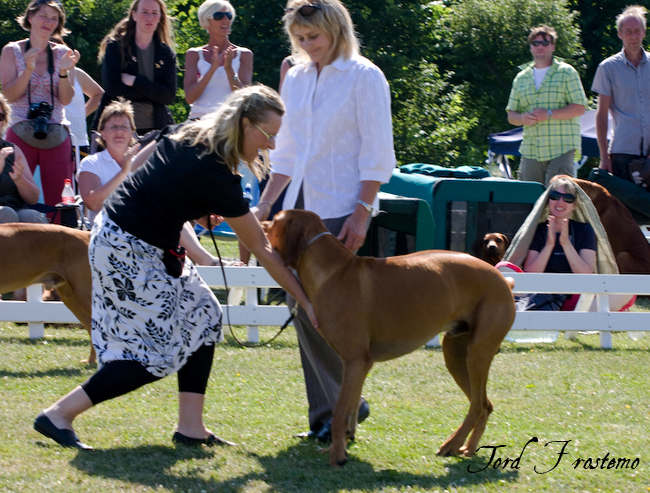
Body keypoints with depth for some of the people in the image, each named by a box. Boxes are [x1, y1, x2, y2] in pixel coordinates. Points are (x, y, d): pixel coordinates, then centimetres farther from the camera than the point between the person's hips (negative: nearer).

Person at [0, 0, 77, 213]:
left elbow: (66, 99, 2)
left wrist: (64, 71, -15)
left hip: (56, 137, 1)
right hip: (20, 134, -1)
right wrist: (28, 70, -16)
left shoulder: (63, 53, 8)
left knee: (59, 203, -4)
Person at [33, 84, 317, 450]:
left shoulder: (189, 134, 0)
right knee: (158, 353, -5)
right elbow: (261, 249, -17)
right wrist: (307, 302, -11)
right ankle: (60, 415, -3)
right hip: (129, 252, -10)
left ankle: (191, 427, 8)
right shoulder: (215, 174, -24)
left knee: (201, 315, 9)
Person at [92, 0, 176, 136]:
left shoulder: (166, 54, 12)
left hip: (155, 129, 2)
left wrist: (135, 81, -9)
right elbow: (111, 87, -7)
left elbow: (169, 96, 0)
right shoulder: (115, 46, 5)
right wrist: (152, 92, -6)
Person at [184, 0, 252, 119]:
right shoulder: (194, 55, 11)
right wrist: (212, 68, -12)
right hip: (200, 118, 0)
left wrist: (229, 69, -15)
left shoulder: (244, 54, 10)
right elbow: (190, 98, -1)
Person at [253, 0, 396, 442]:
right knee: (302, 308, 3)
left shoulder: (364, 77, -5)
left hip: (342, 209, -7)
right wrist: (265, 205, 13)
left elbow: (376, 153, -9)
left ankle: (345, 405, 0)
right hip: (302, 208, 7)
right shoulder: (296, 79, 13)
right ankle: (324, 413, 9)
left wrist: (362, 213, -15)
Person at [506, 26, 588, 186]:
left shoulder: (566, 72, 4)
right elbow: (511, 115, 19)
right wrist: (523, 118, -6)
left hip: (561, 149, -4)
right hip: (530, 152, 4)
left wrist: (549, 114, -15)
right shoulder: (522, 78, 18)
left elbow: (579, 108, -4)